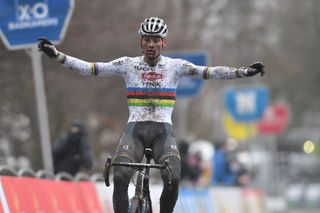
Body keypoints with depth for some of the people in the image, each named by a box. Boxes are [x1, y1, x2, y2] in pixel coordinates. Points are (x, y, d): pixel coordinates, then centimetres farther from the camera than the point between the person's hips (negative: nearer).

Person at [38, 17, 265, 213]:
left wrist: (244, 72, -15)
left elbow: (210, 72, -3)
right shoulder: (128, 64, 5)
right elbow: (89, 68, 0)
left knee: (173, 178, -26)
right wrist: (56, 55, -10)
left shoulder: (175, 66, 5)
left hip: (163, 131, 0)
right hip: (135, 130, 0)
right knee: (120, 176, -26)